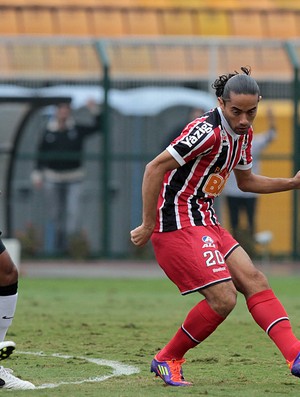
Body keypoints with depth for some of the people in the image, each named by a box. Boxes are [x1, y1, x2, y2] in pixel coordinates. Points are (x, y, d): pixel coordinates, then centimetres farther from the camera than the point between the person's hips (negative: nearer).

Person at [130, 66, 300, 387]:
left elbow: (245, 181, 26)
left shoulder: (243, 133, 9)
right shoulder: (208, 131, -20)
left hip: (205, 222, 9)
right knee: (223, 298, -14)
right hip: (178, 224, -9)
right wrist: (148, 226, -18)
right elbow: (154, 168, -21)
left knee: (253, 281, -2)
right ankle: (167, 360, 3)